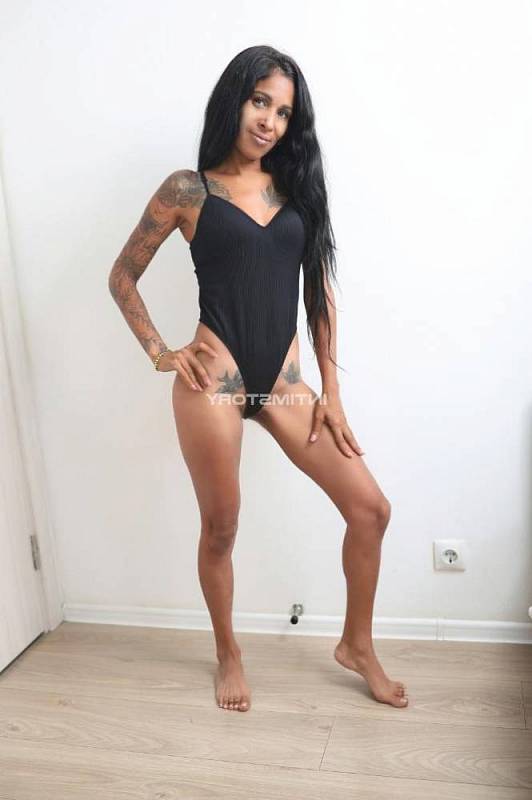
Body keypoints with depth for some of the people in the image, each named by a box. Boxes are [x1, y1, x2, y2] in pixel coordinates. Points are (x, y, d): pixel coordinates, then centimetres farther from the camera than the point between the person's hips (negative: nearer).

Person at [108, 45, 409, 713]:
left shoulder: (295, 186, 10)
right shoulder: (188, 189, 1)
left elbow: (320, 291, 9)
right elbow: (123, 276, 8)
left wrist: (331, 390, 5)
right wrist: (160, 354, -2)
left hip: (283, 377, 4)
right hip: (216, 379, -3)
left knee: (371, 508, 1)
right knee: (220, 529, 9)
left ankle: (356, 645, 23)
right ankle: (228, 653, 35)